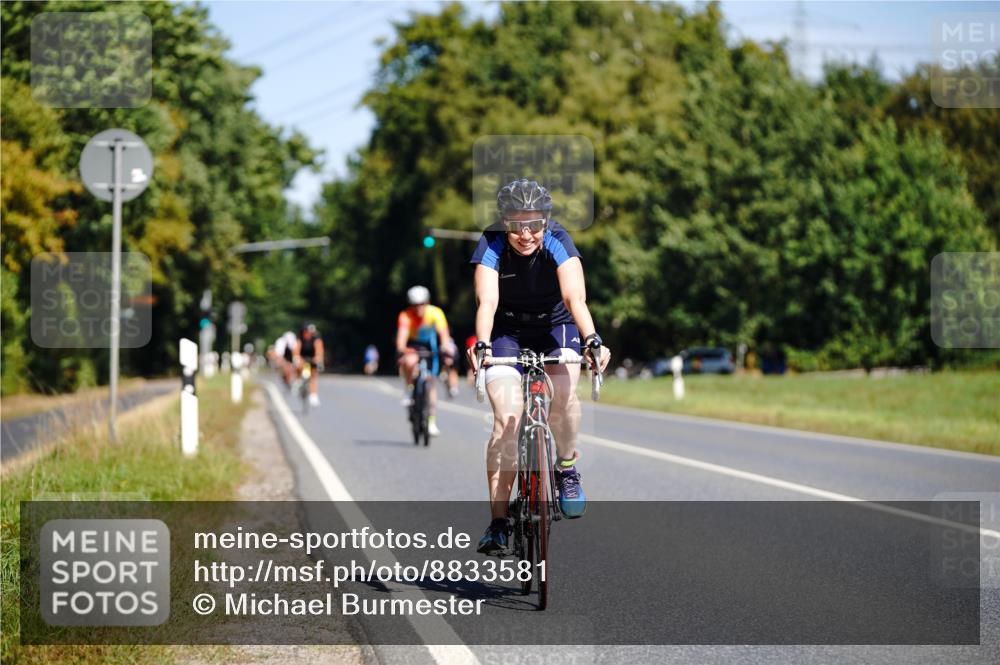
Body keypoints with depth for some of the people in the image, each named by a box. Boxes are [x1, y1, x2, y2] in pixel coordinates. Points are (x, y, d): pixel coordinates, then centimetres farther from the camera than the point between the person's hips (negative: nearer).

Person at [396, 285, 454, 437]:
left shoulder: (435, 313, -25)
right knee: (410, 362, -37)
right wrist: (401, 350, -59)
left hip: (429, 346, 1)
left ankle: (432, 422, 3)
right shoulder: (406, 316, -28)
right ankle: (409, 392, -12)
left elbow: (444, 333, -34)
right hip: (411, 346, -1)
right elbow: (402, 335, -40)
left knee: (431, 381, -5)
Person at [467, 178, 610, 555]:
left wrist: (591, 340, -52)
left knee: (564, 396, -28)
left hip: (555, 328, 0)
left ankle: (566, 467, 2)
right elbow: (487, 301, -34)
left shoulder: (558, 243, -23)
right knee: (507, 418, -17)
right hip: (506, 332, 0)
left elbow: (575, 298, -36)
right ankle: (498, 522, -13)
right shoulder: (492, 246, -22)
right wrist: (482, 345, -52)